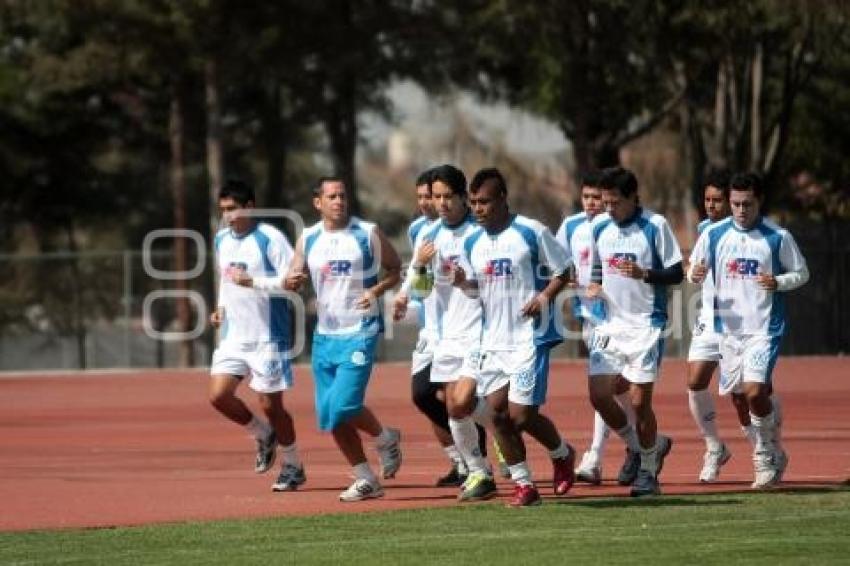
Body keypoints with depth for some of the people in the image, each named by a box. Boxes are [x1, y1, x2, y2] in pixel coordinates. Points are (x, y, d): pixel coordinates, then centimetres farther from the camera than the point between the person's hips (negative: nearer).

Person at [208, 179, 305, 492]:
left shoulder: (270, 238, -13)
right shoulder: (221, 240, 10)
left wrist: (252, 282, -25)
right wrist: (222, 308, 11)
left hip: (267, 337, -7)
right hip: (233, 335, 7)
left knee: (270, 404, -1)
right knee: (219, 396, -6)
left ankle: (293, 466, 19)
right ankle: (264, 435, 20)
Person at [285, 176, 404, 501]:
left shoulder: (368, 234, -4)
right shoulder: (308, 239, 7)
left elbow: (395, 269, 3)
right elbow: (291, 282, 8)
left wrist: (377, 290, -15)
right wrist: (293, 281, -15)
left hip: (359, 332, -5)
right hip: (325, 334, 5)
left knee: (343, 405, -19)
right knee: (330, 416, 5)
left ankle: (386, 439, 11)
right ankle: (366, 480, 17)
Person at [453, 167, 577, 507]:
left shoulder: (532, 233, -9)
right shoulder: (472, 243, 8)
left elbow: (562, 272, -1)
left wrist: (545, 295, -18)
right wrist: (463, 283, -3)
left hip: (528, 337, -6)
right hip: (492, 339, 6)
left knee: (521, 415, -8)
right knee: (498, 413, 1)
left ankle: (562, 454, 20)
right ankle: (524, 484, 11)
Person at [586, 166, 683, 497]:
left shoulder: (655, 225, -8)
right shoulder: (599, 227, 7)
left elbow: (676, 274, -7)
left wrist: (644, 274, -23)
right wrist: (595, 287, -1)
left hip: (646, 326, -5)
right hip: (609, 324, 5)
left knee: (639, 400, -5)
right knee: (599, 395, -3)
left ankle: (648, 471, 11)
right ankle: (640, 447, 21)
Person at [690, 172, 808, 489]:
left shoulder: (778, 237, -3)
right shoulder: (714, 235, 4)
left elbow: (802, 274, 6)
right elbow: (696, 272, 13)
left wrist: (778, 282, -14)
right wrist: (696, 275, -11)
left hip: (764, 328, -4)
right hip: (728, 328, 4)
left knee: (754, 392, -20)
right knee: (740, 396, 8)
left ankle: (766, 458, -1)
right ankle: (774, 455, 28)